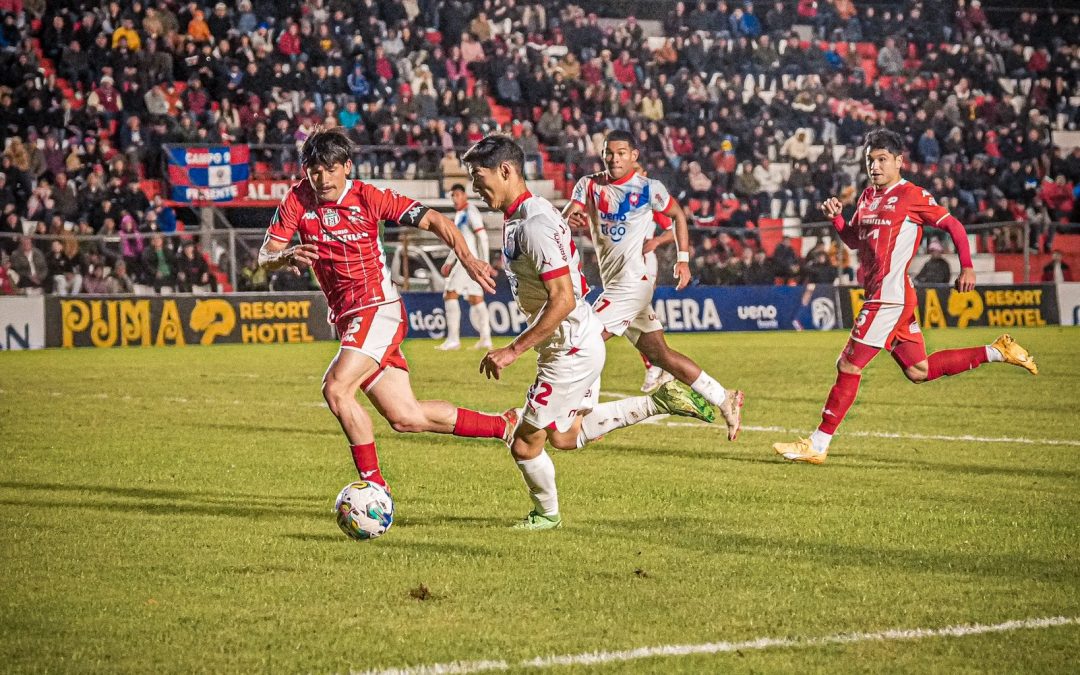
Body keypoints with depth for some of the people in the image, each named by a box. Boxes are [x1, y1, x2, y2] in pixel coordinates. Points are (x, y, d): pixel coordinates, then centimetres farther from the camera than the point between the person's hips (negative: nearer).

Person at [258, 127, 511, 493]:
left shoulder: (368, 197, -10)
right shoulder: (297, 200, 0)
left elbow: (435, 221, -8)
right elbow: (265, 257, -5)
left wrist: (467, 259, -23)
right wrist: (287, 256, -28)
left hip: (377, 309, -6)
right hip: (347, 318, 6)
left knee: (336, 389, -24)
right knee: (406, 417, 7)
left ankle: (375, 486, -15)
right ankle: (503, 426, 22)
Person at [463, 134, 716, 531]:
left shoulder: (533, 224, -24)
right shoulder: (517, 216, 7)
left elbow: (563, 300, -28)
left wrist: (513, 350, -26)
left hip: (572, 348, -10)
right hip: (575, 343, 10)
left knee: (525, 444, 0)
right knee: (566, 437, 23)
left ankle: (546, 514, 24)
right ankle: (660, 403, 24)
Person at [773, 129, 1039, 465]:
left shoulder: (913, 196, -7)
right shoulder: (868, 196, 17)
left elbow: (954, 226, -6)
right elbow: (853, 239, 25)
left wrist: (967, 268, -17)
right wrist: (835, 217, 5)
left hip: (891, 296, -10)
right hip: (879, 296, 10)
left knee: (848, 365, -8)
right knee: (919, 371, 14)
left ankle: (817, 445, -4)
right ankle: (997, 352, 23)